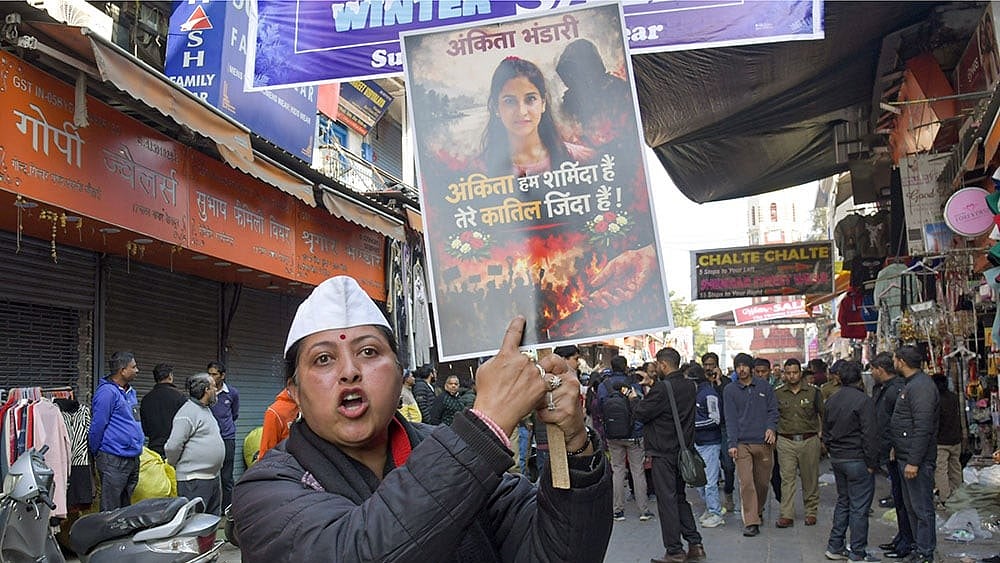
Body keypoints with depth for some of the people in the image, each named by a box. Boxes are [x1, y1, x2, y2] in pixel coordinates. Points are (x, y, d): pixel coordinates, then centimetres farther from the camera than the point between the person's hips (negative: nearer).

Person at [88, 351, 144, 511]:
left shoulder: (130, 391, 15)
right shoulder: (107, 392, -14)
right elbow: (98, 425, -12)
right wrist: (95, 454, -6)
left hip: (133, 459, 9)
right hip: (114, 461, -9)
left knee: (126, 507, 15)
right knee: (111, 511, -4)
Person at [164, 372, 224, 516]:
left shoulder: (206, 410, 17)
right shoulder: (188, 412, -16)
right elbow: (173, 446, -19)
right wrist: (177, 466, -4)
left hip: (214, 477, 10)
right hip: (194, 480, -10)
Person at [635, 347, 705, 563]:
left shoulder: (663, 388, -20)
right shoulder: (689, 387, 5)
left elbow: (641, 413, -13)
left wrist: (635, 398, 5)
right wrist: (648, 395, 12)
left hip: (664, 453, -8)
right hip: (683, 450, 8)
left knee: (667, 500, 1)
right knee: (680, 498, 18)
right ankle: (695, 544, 19)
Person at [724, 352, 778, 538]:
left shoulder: (764, 386, 8)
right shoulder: (730, 390, 4)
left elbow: (773, 410, 9)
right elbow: (730, 418, 0)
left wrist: (771, 428, -9)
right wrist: (732, 443, -9)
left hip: (764, 443, 2)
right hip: (742, 444, -2)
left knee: (762, 482, 10)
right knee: (746, 483, -10)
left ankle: (758, 511, 34)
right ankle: (751, 522, -9)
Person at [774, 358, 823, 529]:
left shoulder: (813, 392, 3)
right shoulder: (777, 394, 5)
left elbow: (823, 415, 9)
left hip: (809, 441, 0)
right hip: (785, 442, 0)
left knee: (810, 478, 7)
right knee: (787, 478, -4)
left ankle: (811, 512, 20)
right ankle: (786, 515, -3)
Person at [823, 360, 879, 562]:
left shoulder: (831, 400, 9)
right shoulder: (863, 401, -15)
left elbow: (825, 432, 16)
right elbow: (869, 435, -16)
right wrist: (871, 463, -10)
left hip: (837, 459, 7)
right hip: (857, 460, -7)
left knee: (843, 502, 18)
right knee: (859, 507, -1)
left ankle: (835, 547, 21)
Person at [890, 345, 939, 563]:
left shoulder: (921, 386, -18)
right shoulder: (912, 384, 15)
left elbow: (923, 428, -24)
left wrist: (914, 461, -24)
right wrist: (896, 448, 19)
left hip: (917, 460, -11)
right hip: (906, 457, 11)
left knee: (922, 508, -2)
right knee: (911, 506, 18)